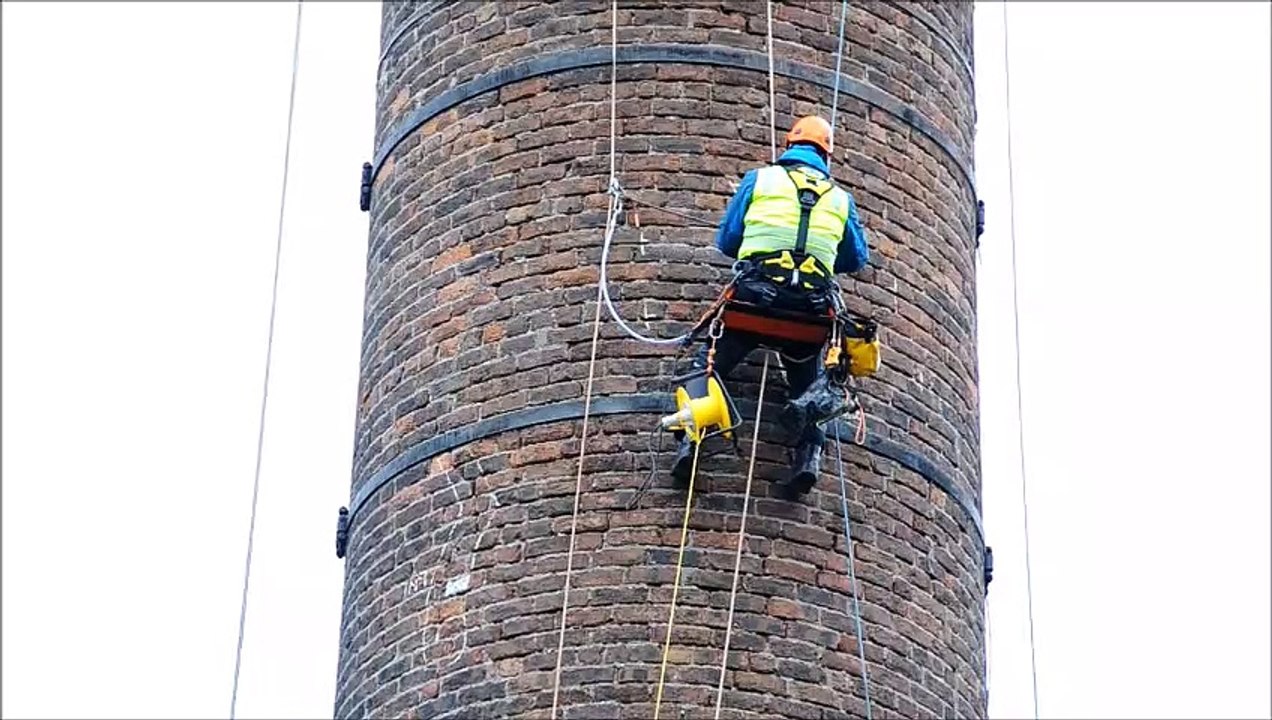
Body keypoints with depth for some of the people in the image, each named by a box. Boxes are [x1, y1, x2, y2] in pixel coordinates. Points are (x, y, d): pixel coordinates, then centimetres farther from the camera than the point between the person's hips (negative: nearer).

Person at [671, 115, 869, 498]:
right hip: (812, 305, 2)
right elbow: (857, 259, 27)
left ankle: (689, 439, -10)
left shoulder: (758, 179, 13)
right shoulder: (840, 198, 18)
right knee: (808, 381, 19)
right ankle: (809, 452, -5)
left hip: (755, 294, -2)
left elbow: (726, 240, 15)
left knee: (708, 364, 10)